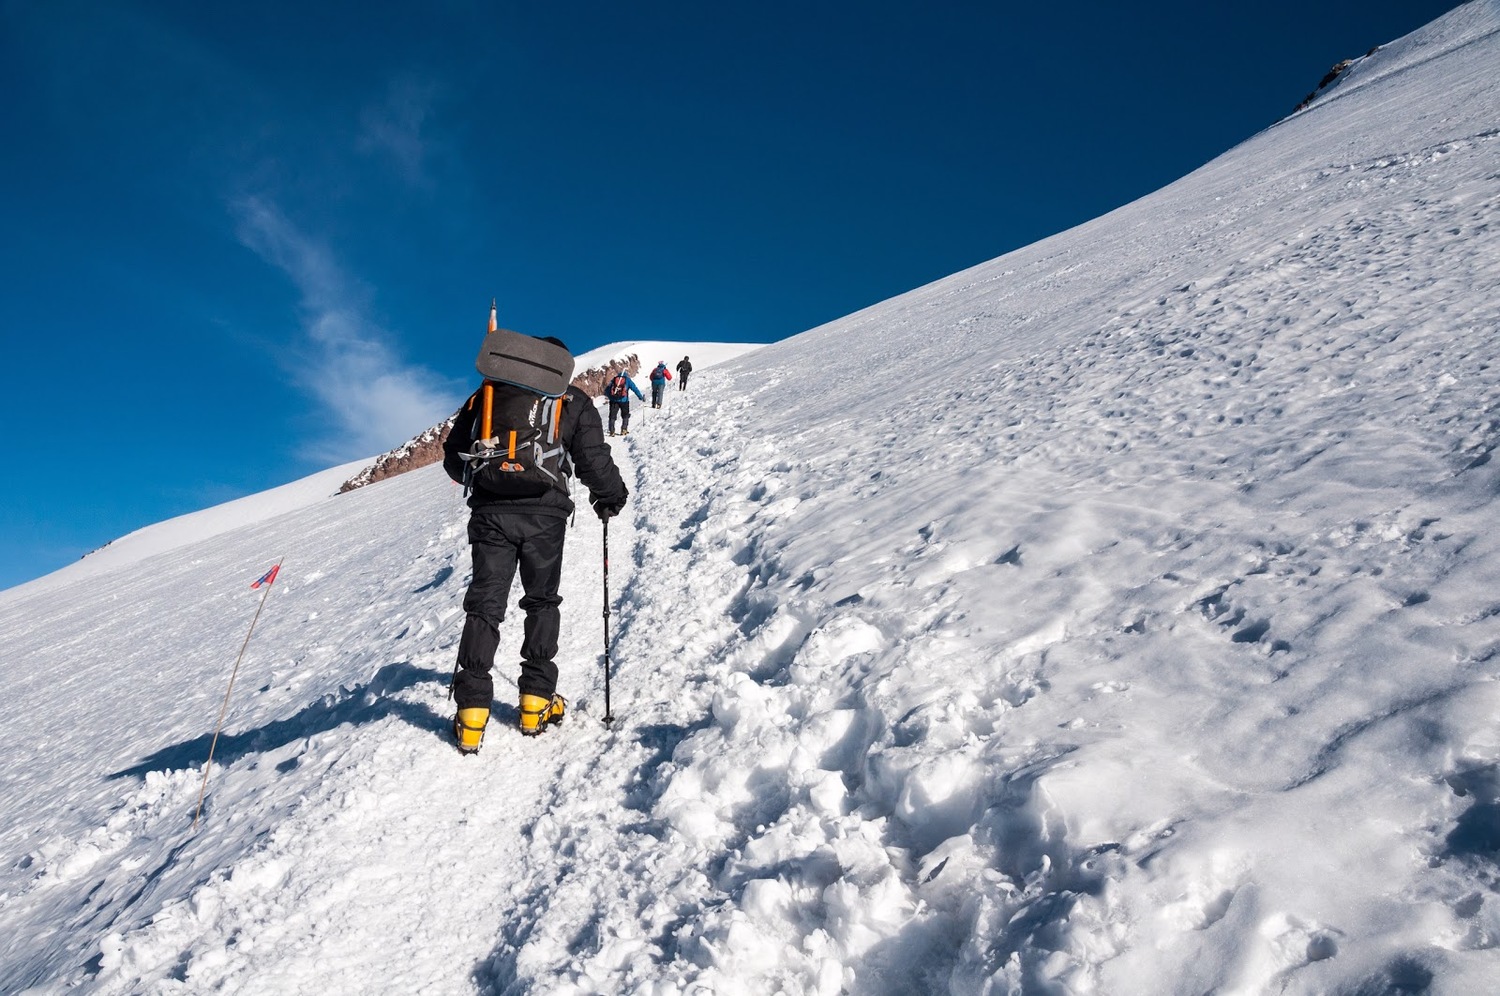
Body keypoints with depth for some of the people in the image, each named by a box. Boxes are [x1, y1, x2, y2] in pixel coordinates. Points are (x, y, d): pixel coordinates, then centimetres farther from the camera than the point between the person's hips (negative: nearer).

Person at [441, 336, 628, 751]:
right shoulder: (573, 402, 8)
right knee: (542, 601, 14)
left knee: (485, 603, 5)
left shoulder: (488, 394, 15)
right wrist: (611, 496, 16)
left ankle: (471, 711, -1)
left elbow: (453, 454, 17)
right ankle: (536, 700, 13)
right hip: (544, 514, -1)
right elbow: (593, 459, -2)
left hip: (490, 512, 2)